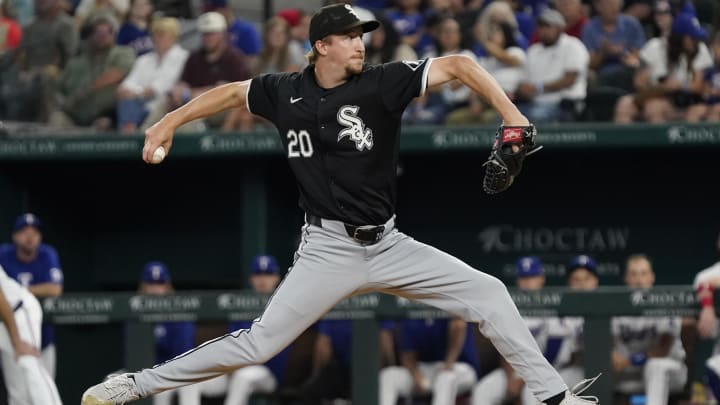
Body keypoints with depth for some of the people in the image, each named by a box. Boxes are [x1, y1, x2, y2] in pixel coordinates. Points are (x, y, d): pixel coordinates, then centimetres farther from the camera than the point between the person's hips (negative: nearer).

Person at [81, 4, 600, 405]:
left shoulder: (381, 83, -7)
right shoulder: (285, 92, -2)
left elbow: (458, 65, -15)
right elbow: (230, 92, 17)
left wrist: (510, 113, -27)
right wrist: (169, 123, 16)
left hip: (390, 245, 2)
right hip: (328, 249, -2)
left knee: (488, 294, -4)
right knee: (258, 342, -11)